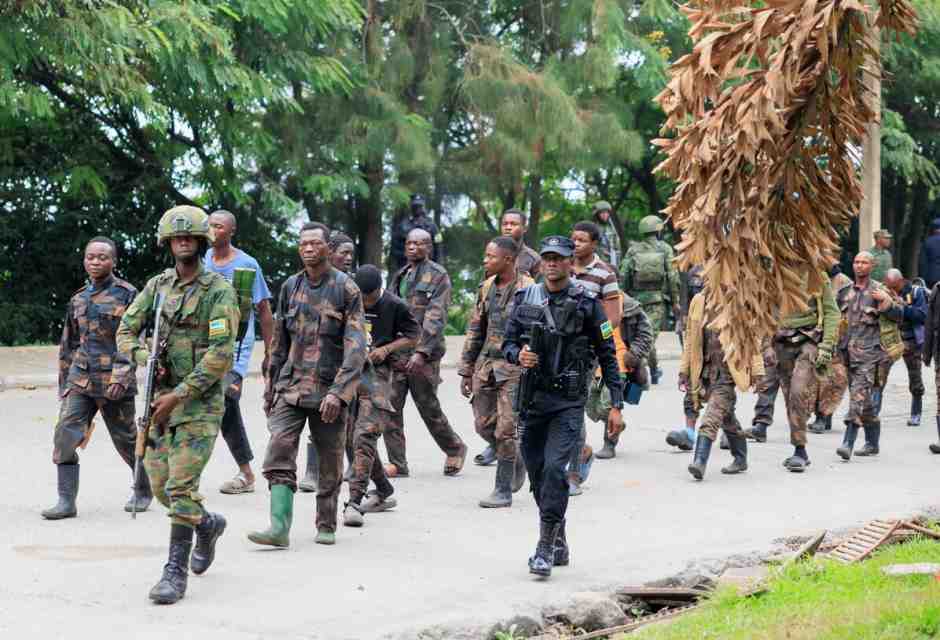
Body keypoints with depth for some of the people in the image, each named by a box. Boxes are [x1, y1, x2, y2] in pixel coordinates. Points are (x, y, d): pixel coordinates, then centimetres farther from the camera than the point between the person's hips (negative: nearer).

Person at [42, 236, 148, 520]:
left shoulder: (126, 294, -4)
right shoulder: (78, 299, 13)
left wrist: (121, 377, -19)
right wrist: (64, 383, 15)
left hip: (114, 380, -4)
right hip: (80, 379, 4)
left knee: (125, 438, 7)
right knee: (65, 435, -10)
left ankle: (144, 489, 30)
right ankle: (66, 501, -9)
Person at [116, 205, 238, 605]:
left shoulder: (219, 292, -9)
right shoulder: (157, 286, 9)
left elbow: (220, 354, -16)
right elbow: (126, 331, 11)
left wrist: (179, 395, -18)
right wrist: (145, 359, -10)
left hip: (200, 402, -6)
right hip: (161, 398, 6)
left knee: (181, 487, -13)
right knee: (160, 485, 11)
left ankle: (176, 571, -7)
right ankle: (207, 525, 37)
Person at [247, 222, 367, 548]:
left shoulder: (346, 289, -5)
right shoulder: (290, 287, 9)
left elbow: (355, 346, -12)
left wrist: (338, 392, -22)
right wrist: (271, 385, 17)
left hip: (329, 389, -3)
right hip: (291, 386, 3)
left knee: (330, 463, 6)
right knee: (279, 451, -13)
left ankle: (326, 526, 21)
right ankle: (280, 527, -17)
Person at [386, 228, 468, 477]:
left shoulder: (438, 275, -4)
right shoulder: (400, 276, 17)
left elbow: (435, 317, -13)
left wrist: (421, 352, -22)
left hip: (424, 353, -6)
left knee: (428, 407, 3)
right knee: (390, 405, -3)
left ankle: (455, 449, 25)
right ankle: (397, 463, 3)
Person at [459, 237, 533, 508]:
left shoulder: (528, 291, -11)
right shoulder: (487, 288, 9)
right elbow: (475, 330, 15)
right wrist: (466, 370, 13)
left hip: (514, 368, -7)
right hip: (486, 364, 7)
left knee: (506, 430, -6)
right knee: (483, 424, 8)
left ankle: (503, 491, 3)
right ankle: (516, 461, 33)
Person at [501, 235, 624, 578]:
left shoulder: (586, 303, -2)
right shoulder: (524, 300, 7)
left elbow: (608, 355, 1)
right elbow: (507, 343, 12)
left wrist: (616, 405, -3)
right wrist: (518, 355, -13)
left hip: (568, 400, -4)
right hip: (532, 397, 4)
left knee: (554, 468, -17)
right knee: (536, 471, 8)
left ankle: (545, 549, -13)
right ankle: (559, 545, 24)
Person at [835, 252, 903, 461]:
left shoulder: (879, 291, 1)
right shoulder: (844, 293, 15)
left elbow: (899, 316, -3)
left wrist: (887, 302, -19)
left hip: (870, 352, -5)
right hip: (849, 350, 5)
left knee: (859, 396, -16)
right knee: (867, 400, 12)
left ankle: (848, 443, -22)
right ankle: (872, 443, 21)